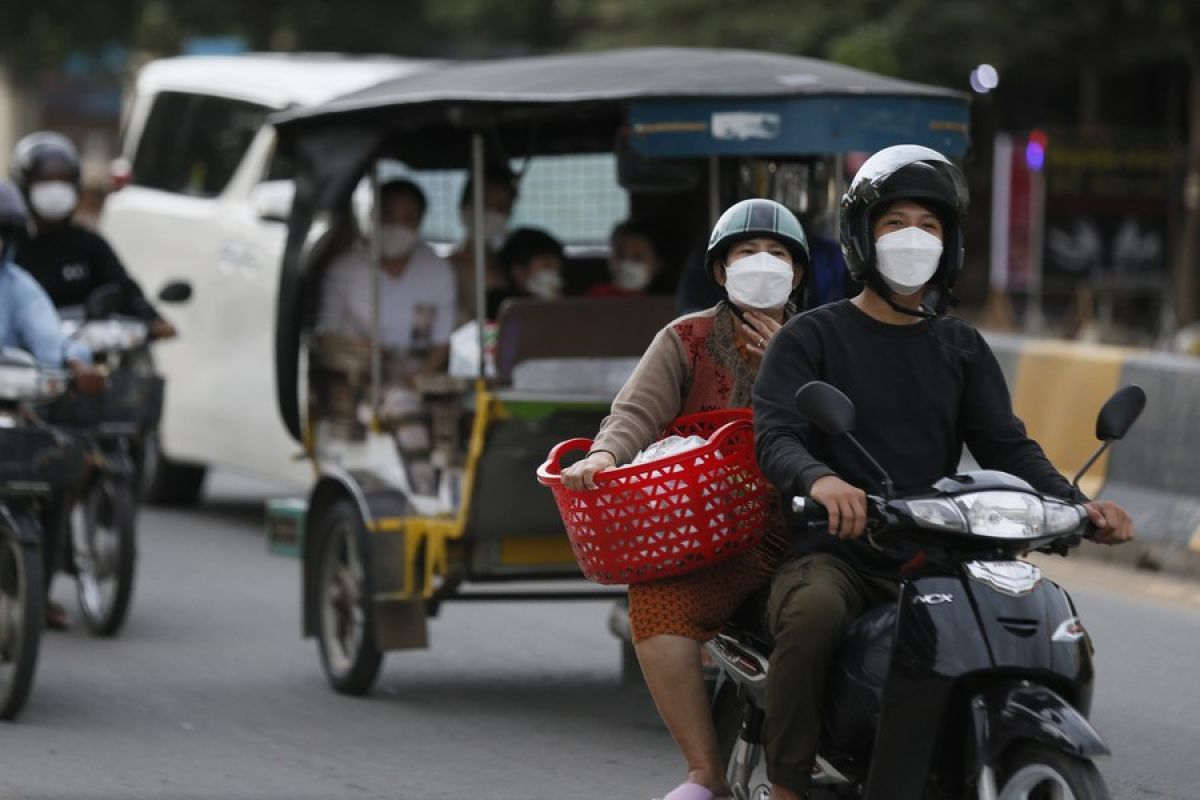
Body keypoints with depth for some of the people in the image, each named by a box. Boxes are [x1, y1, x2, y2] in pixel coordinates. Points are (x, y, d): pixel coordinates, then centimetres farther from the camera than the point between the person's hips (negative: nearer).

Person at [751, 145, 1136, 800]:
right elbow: (775, 436, -11)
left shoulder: (962, 349, 18)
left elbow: (1006, 445, 8)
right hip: (833, 552, -4)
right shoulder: (810, 339, 4)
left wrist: (1074, 505, -12)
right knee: (813, 614, -38)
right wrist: (820, 480, -36)